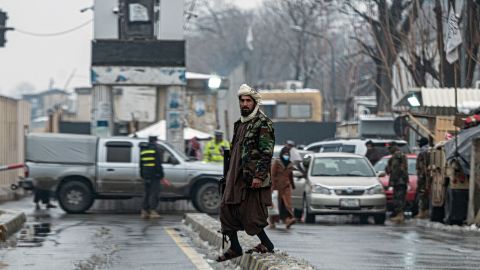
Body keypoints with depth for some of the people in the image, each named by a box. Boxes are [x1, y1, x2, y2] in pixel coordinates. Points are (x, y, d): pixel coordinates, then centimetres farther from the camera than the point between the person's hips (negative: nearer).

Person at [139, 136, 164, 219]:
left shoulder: (143, 150, 14)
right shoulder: (156, 149, -8)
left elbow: (141, 164, 18)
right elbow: (158, 163, -14)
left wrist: (142, 174, 23)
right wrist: (161, 174, -11)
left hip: (146, 175, 7)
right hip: (154, 174, -7)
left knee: (147, 193, 12)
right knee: (154, 193, -7)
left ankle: (144, 212, 10)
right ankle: (153, 211, -13)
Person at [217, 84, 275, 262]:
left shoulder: (263, 123, -10)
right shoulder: (240, 124, 17)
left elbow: (266, 152, -17)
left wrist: (259, 176, -23)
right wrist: (230, 173, 22)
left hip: (252, 176, -9)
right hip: (236, 177, 9)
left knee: (250, 213, -6)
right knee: (227, 209, 7)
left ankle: (266, 244, 10)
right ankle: (234, 248, 15)